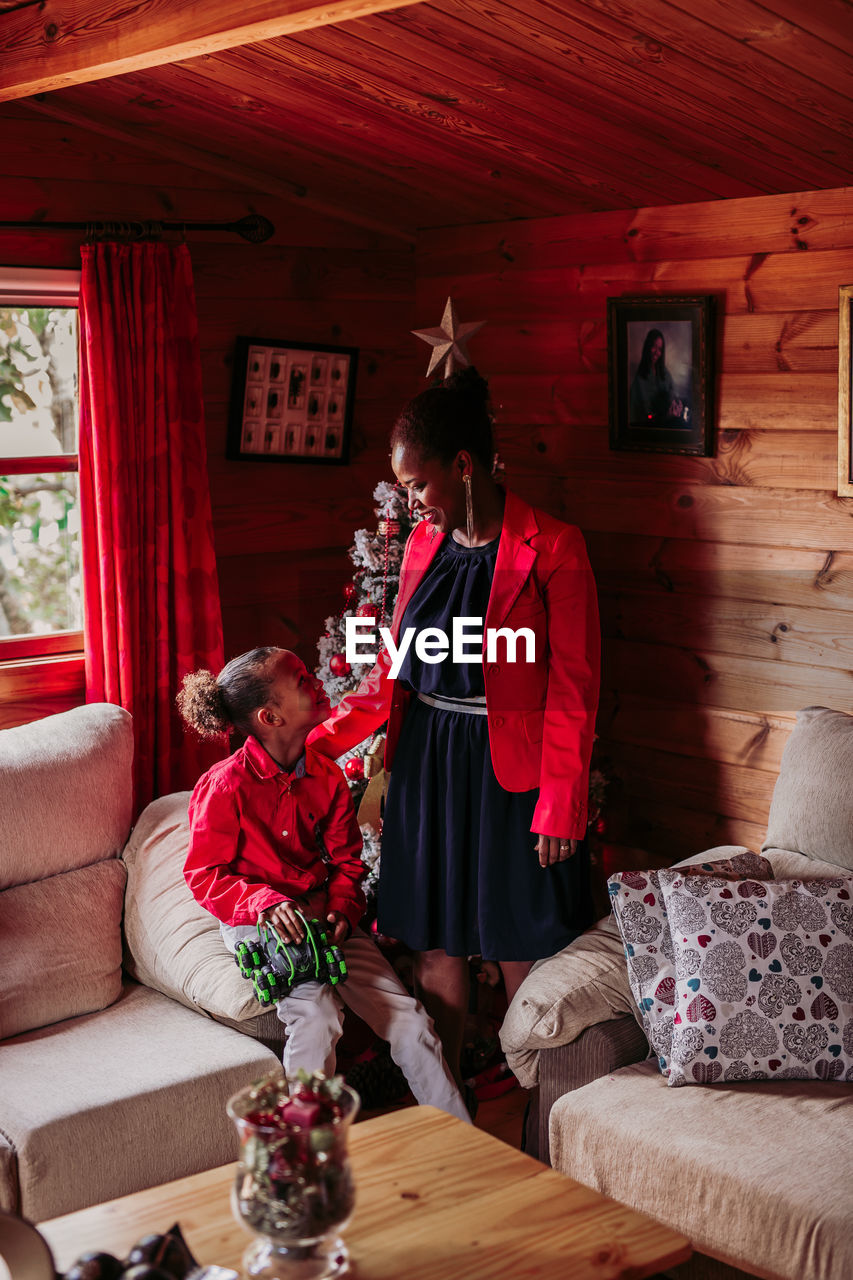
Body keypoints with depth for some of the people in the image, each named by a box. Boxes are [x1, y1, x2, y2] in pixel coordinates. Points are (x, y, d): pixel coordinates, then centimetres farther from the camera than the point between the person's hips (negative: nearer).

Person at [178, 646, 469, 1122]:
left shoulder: (326, 775, 3)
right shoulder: (225, 787, -14)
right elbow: (204, 876, -9)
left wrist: (342, 911, -8)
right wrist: (268, 903, -24)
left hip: (322, 914, 5)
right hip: (258, 922, -5)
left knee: (410, 1021, -8)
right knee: (317, 1015, -30)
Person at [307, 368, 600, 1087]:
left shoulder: (551, 549, -12)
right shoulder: (423, 544, 7)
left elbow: (573, 686, -12)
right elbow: (395, 669, 13)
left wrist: (559, 805, -14)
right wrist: (320, 741, 5)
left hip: (510, 770, -6)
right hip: (427, 762, 6)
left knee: (520, 947, 5)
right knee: (434, 942, 12)